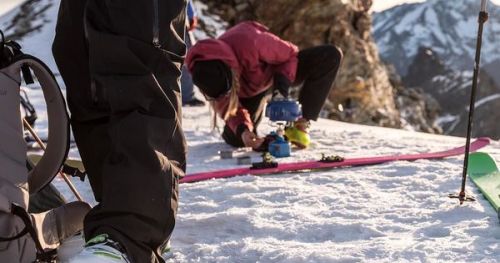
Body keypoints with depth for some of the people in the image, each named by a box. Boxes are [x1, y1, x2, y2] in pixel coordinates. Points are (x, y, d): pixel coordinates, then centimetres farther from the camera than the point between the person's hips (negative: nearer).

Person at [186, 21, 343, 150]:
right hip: (247, 93, 2)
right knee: (235, 138, -19)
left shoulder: (250, 45, -42)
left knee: (331, 55, -28)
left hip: (276, 72, -1)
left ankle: (300, 125, -18)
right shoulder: (203, 74, -31)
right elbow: (226, 106, -19)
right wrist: (241, 129, -35)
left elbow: (290, 53, -23)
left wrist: (284, 76, -38)